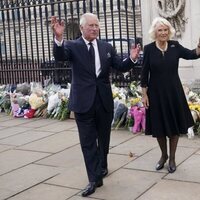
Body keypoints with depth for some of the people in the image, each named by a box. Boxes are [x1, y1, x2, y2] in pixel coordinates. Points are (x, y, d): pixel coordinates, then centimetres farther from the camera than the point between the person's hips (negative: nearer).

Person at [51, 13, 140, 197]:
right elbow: (59, 56, -24)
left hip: (104, 100, 3)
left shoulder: (107, 47, 6)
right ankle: (95, 178, 8)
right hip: (84, 101, -3)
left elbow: (121, 67, 7)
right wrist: (59, 38, -43)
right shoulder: (72, 46, -5)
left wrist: (132, 58, -14)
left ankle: (102, 167, 41)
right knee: (88, 141, 1)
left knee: (104, 138, 18)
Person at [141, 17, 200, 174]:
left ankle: (172, 158, 24)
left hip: (174, 92, 1)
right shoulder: (149, 49, -6)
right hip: (156, 93, -1)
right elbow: (145, 73, -4)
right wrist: (144, 94, -5)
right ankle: (164, 155, 32)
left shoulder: (175, 46, -1)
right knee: (159, 126, 9)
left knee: (175, 125, 8)